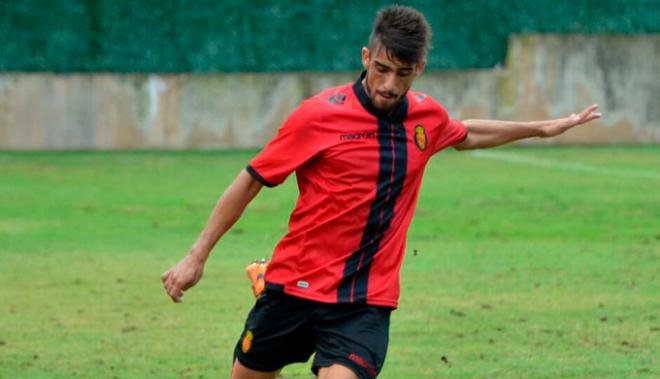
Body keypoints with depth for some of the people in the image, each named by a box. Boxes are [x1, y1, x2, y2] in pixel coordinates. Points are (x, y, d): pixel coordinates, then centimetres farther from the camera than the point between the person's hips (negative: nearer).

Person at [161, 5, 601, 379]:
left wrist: (542, 127, 35)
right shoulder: (318, 115, -11)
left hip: (367, 301, 1)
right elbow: (250, 182, -4)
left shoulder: (428, 117, 3)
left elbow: (466, 135, 29)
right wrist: (197, 256, -4)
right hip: (296, 285, -1)